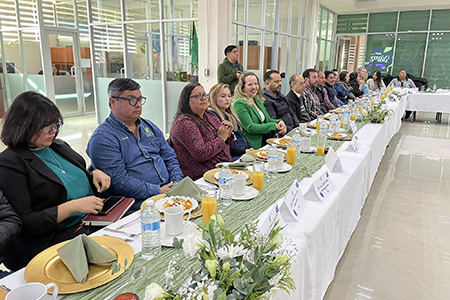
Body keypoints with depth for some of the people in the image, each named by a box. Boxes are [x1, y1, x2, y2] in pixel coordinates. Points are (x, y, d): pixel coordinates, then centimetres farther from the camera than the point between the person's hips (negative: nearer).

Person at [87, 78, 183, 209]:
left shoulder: (149, 126, 17)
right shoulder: (103, 138, -7)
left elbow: (170, 158, 19)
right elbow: (119, 182, -15)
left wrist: (177, 184, 1)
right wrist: (158, 191, -16)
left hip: (170, 192, 7)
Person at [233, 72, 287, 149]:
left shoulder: (258, 100, 17)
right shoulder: (239, 103, -10)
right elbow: (250, 128, -16)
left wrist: (279, 122, -1)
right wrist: (274, 126, -13)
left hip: (270, 138, 8)